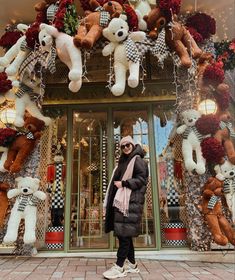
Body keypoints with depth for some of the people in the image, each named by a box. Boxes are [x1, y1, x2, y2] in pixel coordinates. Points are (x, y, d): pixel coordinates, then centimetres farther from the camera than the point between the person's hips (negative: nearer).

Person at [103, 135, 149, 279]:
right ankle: (131, 264, 19)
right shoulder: (124, 162, 21)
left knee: (124, 232, -9)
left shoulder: (138, 160, -3)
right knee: (124, 232, 9)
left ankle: (119, 267, -4)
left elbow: (141, 179, -13)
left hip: (131, 201, -8)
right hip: (121, 200, 8)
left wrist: (123, 183, -16)